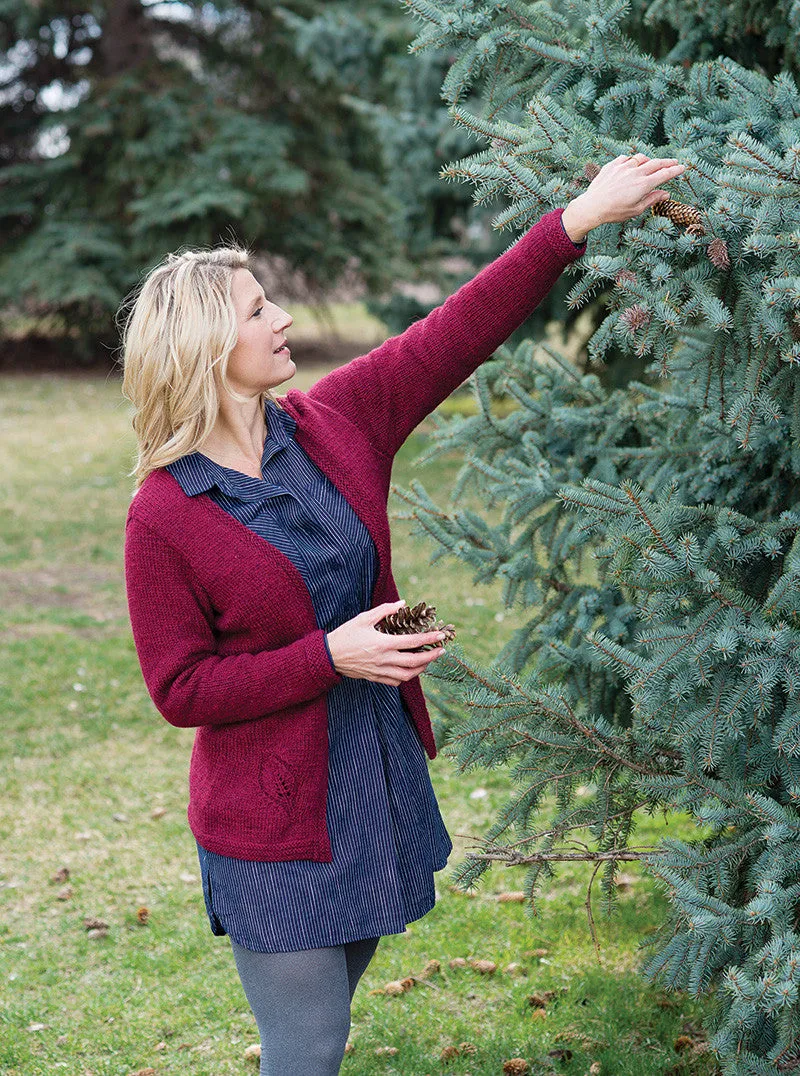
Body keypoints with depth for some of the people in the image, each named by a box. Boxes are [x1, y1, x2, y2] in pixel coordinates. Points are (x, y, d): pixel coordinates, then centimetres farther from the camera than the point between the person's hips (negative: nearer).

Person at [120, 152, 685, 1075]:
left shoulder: (336, 424, -1)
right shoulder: (163, 516, -16)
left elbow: (457, 332, 0)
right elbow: (181, 688, -13)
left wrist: (578, 220, -4)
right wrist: (328, 658, -22)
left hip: (378, 783, 6)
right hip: (272, 822, -6)